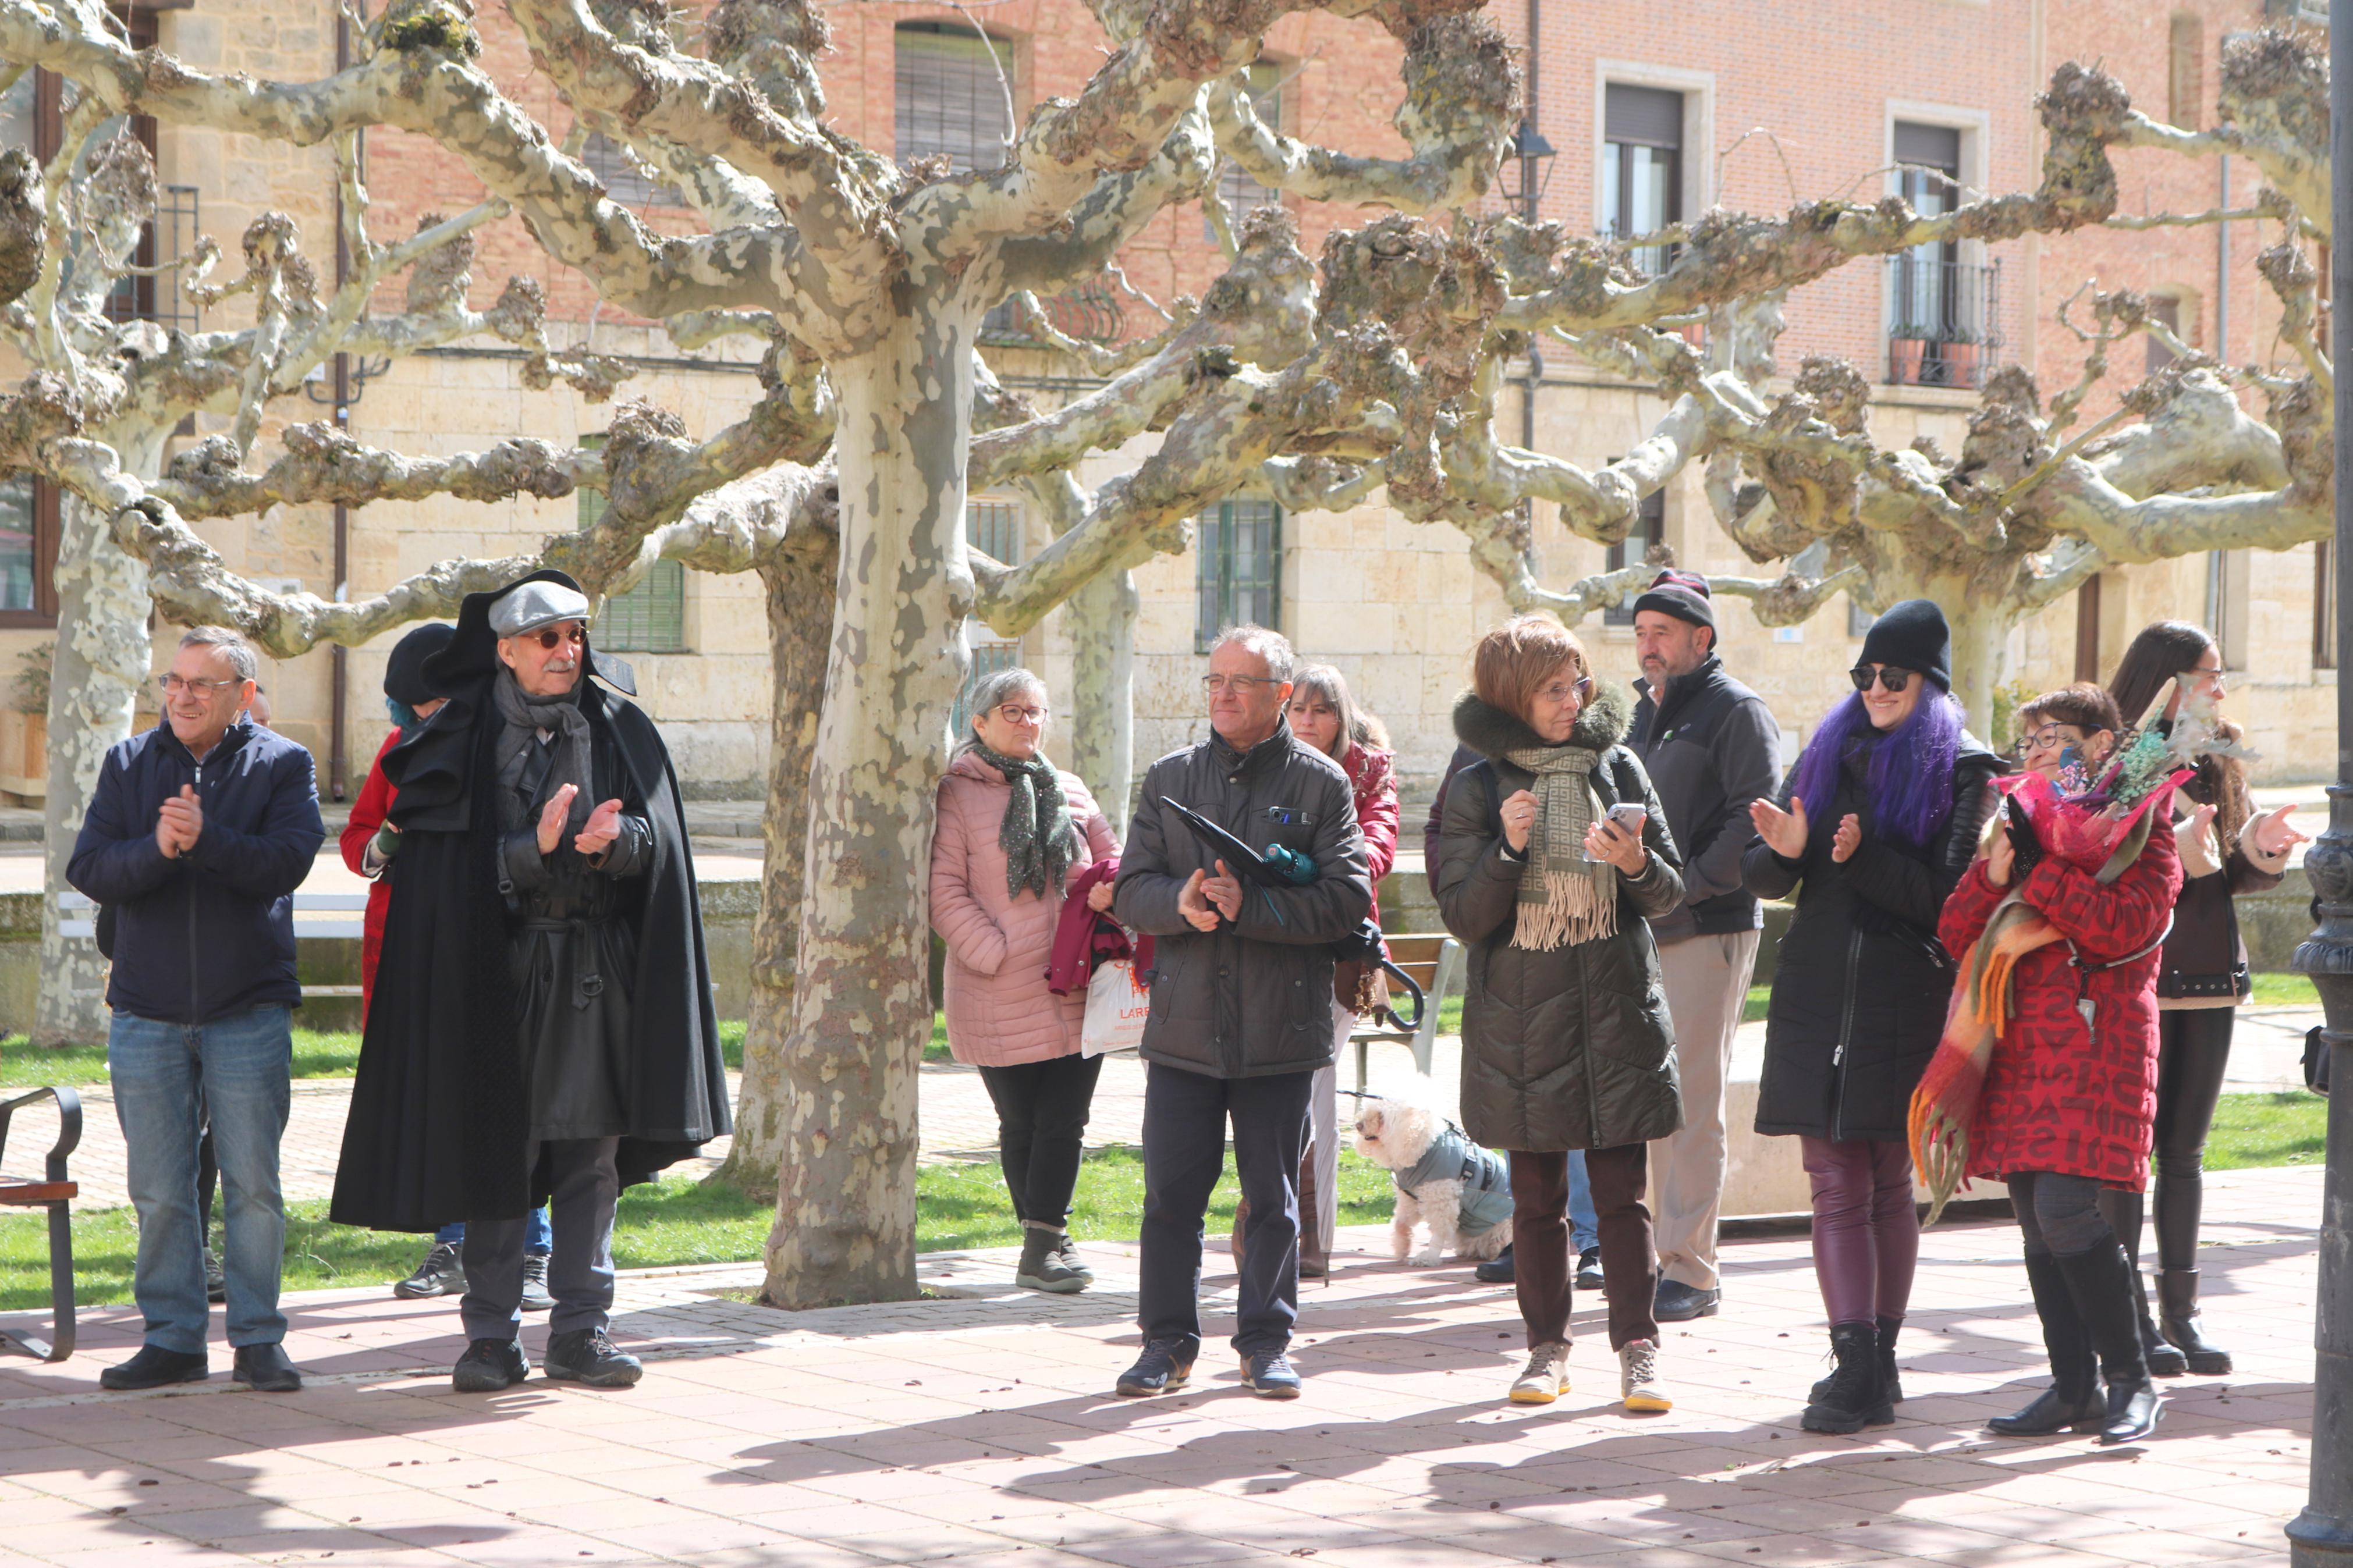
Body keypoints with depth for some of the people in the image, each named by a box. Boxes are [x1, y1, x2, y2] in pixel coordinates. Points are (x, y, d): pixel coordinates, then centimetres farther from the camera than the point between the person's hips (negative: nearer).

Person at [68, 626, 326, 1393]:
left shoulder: (283, 765, 1)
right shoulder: (128, 764, 8)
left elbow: (287, 863, -13)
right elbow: (89, 870, -3)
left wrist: (205, 837, -26)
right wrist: (157, 848, -20)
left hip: (250, 1011, -2)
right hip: (147, 1013, 2)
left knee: (253, 1184, 1)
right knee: (159, 1191, 5)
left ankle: (258, 1338, 10)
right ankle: (173, 1339, 14)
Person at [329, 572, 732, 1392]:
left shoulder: (620, 732, 8)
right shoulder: (464, 741, 2)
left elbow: (656, 836, 0)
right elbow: (451, 863, -5)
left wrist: (612, 840, -22)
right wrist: (534, 850, -22)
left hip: (596, 975, 2)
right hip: (497, 968, -2)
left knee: (592, 1154, 3)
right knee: (494, 1154, 0)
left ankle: (580, 1331, 10)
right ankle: (492, 1337, 7)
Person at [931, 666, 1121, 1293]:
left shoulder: (1069, 791, 15)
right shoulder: (957, 796, 0)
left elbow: (1112, 854, 21)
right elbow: (944, 891, -6)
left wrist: (1111, 889, -3)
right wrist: (996, 952, -14)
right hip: (1002, 1000, -4)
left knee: (1064, 1122, -3)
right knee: (1021, 1124, 4)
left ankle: (1043, 1246, 0)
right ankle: (1046, 1241, 14)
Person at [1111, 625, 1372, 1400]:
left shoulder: (1321, 783, 2)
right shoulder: (1171, 777, 11)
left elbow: (1346, 899, -8)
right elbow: (1131, 891, 7)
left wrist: (1250, 906, -18)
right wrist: (1181, 901, -15)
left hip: (1281, 1027, -2)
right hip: (1183, 1023, 2)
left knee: (1273, 1192, 5)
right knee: (1171, 1190, 3)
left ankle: (1266, 1341, 16)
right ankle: (1168, 1341, 13)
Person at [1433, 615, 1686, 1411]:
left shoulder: (1618, 767, 6)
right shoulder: (1478, 787, 0)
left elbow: (1669, 893, 8)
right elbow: (1462, 916, -4)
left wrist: (1636, 863, -14)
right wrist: (1508, 851, -18)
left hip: (1615, 1013, 1)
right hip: (1521, 1014, 0)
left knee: (1622, 1190, -2)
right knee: (1536, 1195, 6)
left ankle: (1637, 1347, 3)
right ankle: (1547, 1346, 16)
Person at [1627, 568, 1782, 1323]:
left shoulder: (1736, 710, -5)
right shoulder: (1646, 713, 19)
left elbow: (1757, 817, -15)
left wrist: (1690, 885, -18)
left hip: (1709, 929, -8)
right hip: (1646, 931, 8)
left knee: (1692, 1099, -8)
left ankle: (1691, 1269, -6)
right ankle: (1667, 1253, 16)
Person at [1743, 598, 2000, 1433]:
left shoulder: (1966, 771, 1)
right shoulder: (1830, 753, 13)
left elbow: (1948, 894, -10)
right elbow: (1759, 875, 10)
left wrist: (1865, 858, -23)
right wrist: (1785, 851, -12)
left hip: (1907, 1001, -3)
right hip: (1818, 991, 3)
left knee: (1888, 1183, 2)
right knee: (1837, 1184, -3)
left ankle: (1876, 1364, 7)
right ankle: (1859, 1365, -5)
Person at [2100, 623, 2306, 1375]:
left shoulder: (2216, 766, 13)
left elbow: (2230, 877, 15)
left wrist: (2258, 851, -5)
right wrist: (2175, 851, -28)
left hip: (2209, 978, 7)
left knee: (2185, 1151, 9)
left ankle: (2180, 1311, 14)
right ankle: (2127, 1314, 1)